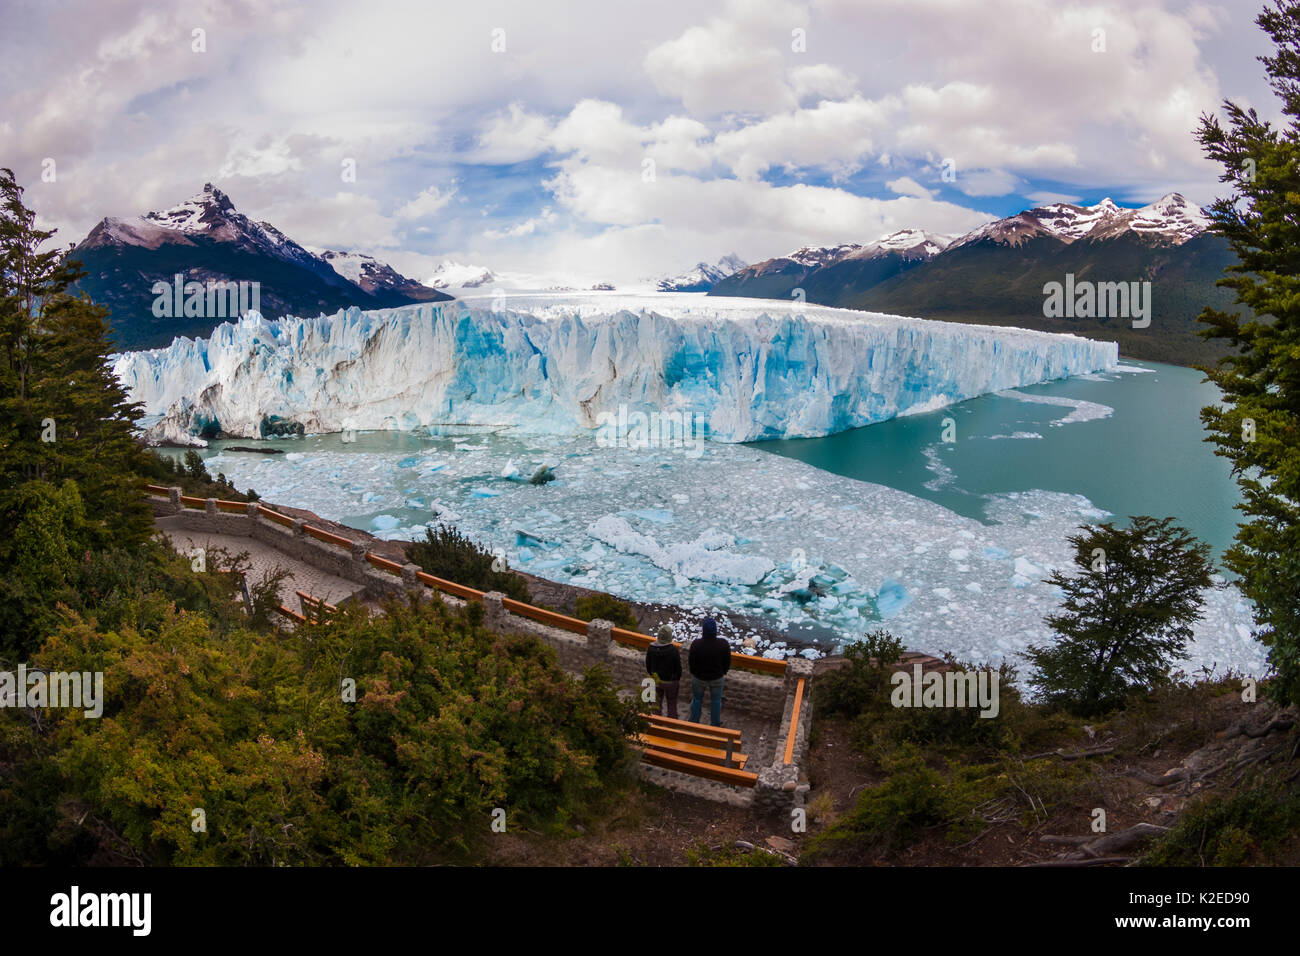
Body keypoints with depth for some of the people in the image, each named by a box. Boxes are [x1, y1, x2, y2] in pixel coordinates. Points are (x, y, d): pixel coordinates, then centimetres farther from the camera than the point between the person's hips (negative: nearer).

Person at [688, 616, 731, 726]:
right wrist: (723, 673, 12)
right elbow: (727, 662, -8)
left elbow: (692, 662, -14)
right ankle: (716, 724, 39)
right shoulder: (723, 644, -23)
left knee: (697, 699, 22)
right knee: (716, 700, 22)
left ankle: (694, 722, 39)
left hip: (699, 677, -1)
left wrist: (693, 673, 7)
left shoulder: (696, 644, -28)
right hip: (717, 678, 1)